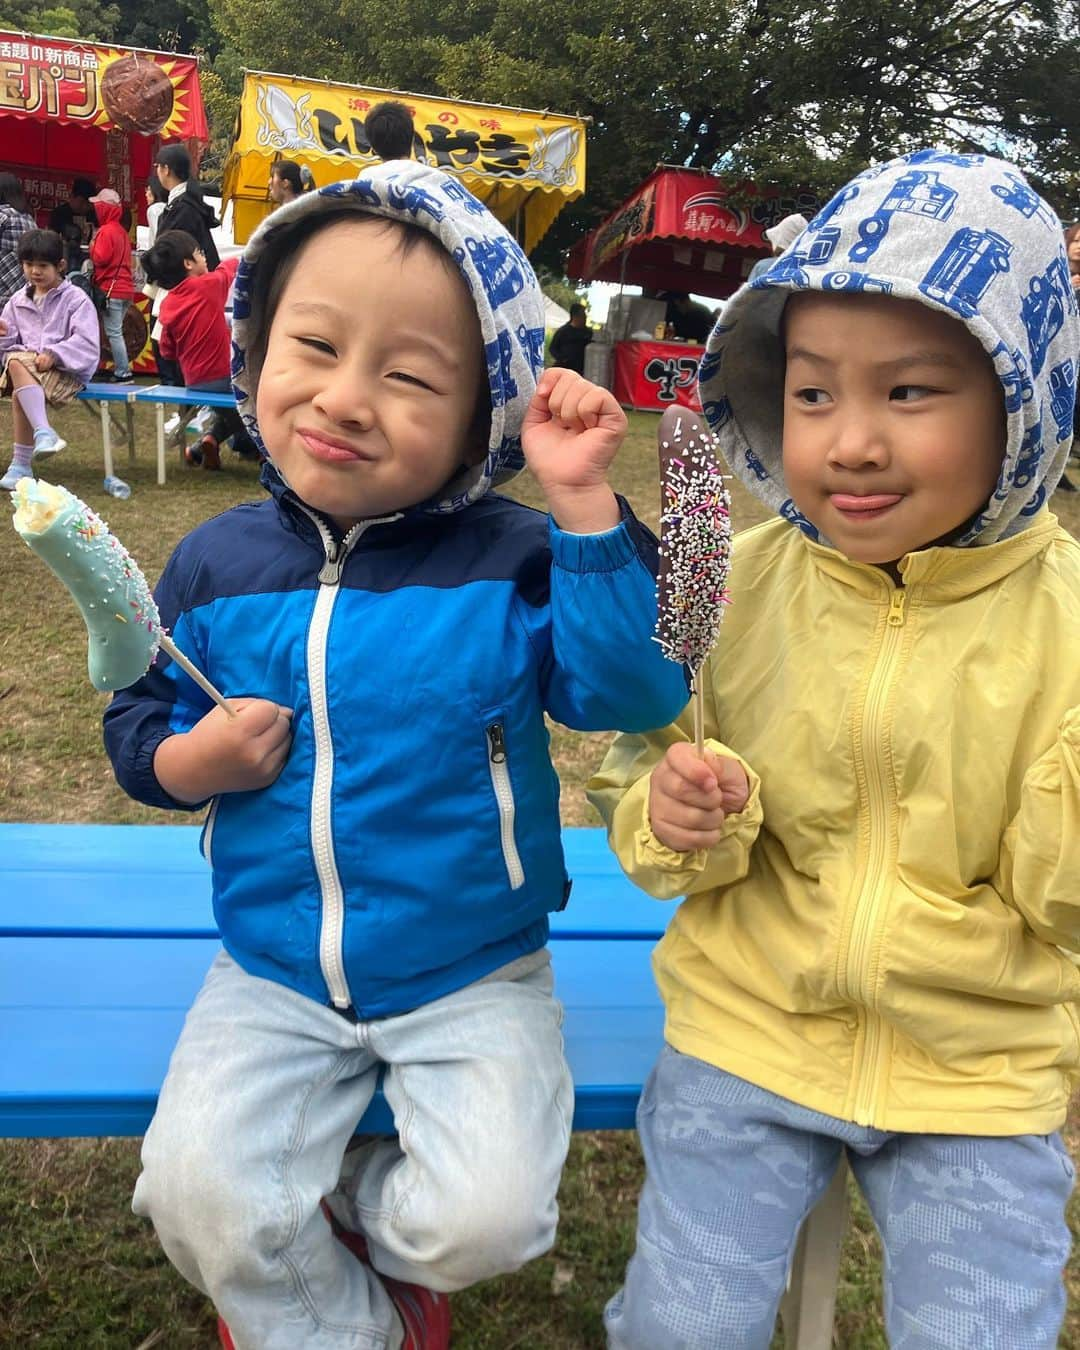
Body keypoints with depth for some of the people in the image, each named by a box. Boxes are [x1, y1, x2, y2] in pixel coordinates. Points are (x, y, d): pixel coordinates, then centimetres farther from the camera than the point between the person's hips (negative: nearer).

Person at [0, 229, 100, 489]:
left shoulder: (75, 299, 1)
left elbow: (86, 342, -11)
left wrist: (53, 354, -21)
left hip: (66, 369, -5)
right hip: (27, 363, 5)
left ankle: (21, 464, -29)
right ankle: (43, 432, -38)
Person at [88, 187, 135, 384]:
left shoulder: (106, 231, -12)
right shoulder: (122, 231, 15)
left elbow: (100, 258, -17)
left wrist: (92, 246, 1)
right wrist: (98, 245, 13)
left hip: (110, 289, -9)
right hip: (125, 288, 9)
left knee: (113, 333, -7)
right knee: (116, 332, 12)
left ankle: (123, 374, -8)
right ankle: (121, 370, 13)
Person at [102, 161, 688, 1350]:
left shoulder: (506, 562, -12)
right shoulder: (215, 565, -4)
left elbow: (628, 689, -24)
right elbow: (137, 726, 8)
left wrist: (582, 503, -31)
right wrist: (194, 760, -15)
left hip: (473, 980, -2)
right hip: (272, 975, 3)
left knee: (487, 1218, -12)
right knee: (201, 1196, -10)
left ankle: (342, 1212, 24)